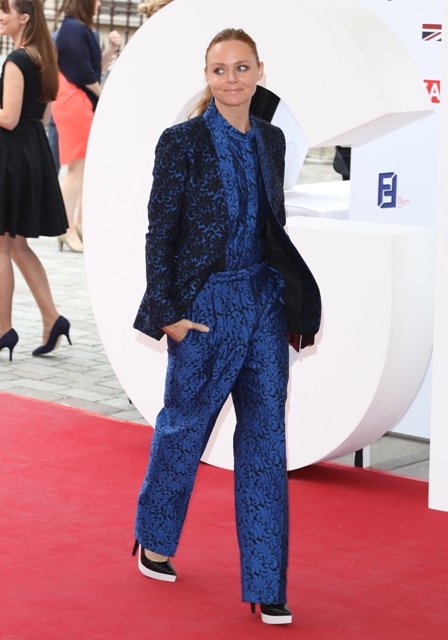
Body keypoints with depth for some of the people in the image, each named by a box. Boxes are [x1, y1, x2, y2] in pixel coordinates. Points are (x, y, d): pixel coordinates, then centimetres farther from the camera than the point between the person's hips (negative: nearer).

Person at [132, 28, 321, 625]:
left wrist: (293, 298, 12)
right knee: (184, 425, 11)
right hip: (206, 305, -4)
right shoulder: (182, 142, -8)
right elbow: (161, 232, -8)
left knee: (266, 435, 2)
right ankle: (153, 540, 36)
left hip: (265, 302, 4)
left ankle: (265, 583, 7)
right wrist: (168, 312, -12)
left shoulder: (271, 139, 7)